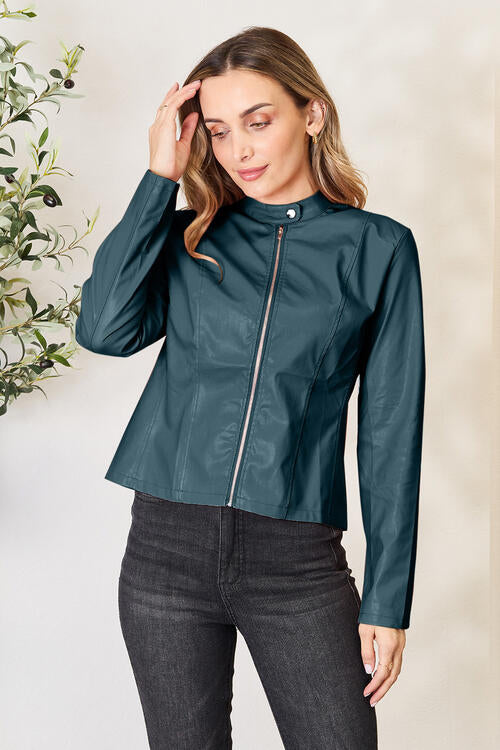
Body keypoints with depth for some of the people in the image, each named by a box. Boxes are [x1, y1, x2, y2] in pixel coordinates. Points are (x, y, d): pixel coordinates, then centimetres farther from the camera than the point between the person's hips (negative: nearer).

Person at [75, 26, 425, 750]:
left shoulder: (378, 247, 2)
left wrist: (389, 600, -2)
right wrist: (161, 176, -5)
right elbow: (105, 329, -11)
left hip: (299, 561, -2)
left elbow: (390, 431, 1)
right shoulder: (191, 236, 8)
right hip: (168, 549, 2)